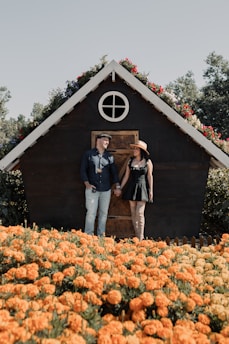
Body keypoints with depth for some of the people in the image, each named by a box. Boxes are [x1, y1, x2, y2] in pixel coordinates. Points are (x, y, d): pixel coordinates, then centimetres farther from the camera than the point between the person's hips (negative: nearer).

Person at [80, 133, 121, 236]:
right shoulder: (88, 154, 2)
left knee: (103, 213, 7)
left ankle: (101, 235, 16)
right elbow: (83, 170, 1)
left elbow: (114, 172, 10)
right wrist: (87, 184, -8)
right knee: (91, 212, -5)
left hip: (106, 190, 3)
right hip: (92, 189, -3)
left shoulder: (109, 156, 11)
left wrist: (117, 187, 1)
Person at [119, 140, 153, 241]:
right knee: (133, 213, 5)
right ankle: (136, 236, 14)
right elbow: (126, 175, 9)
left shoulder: (148, 162, -1)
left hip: (142, 188, -4)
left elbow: (149, 176, 1)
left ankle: (140, 238, -6)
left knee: (140, 213, -11)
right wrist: (120, 188, 8)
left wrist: (151, 190, -2)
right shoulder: (131, 160, 6)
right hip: (131, 187, 4)